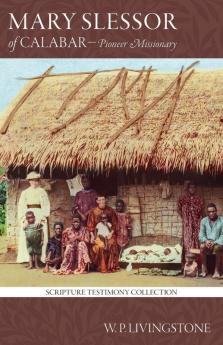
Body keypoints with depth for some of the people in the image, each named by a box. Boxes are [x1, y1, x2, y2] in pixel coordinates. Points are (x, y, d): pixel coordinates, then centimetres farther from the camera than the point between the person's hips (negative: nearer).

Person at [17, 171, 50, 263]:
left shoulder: (42, 192, 12)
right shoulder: (25, 193, 14)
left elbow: (46, 205, 6)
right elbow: (21, 206, 10)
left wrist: (44, 216, -7)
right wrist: (22, 217, -3)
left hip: (39, 215, -1)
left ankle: (41, 257, -10)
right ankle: (27, 257, -8)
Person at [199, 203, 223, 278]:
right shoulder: (204, 221, 4)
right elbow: (201, 234, 2)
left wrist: (214, 242, -23)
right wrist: (206, 241, -19)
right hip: (207, 242, 2)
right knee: (202, 246, -32)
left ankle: (217, 270, -24)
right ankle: (204, 269, -18)